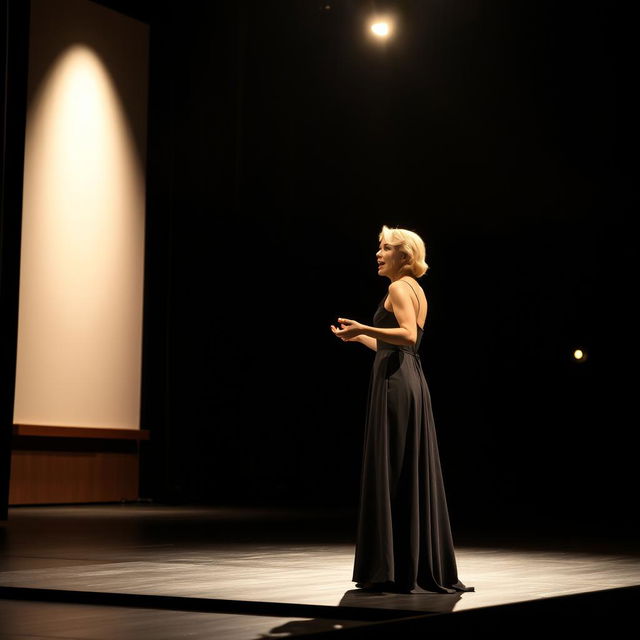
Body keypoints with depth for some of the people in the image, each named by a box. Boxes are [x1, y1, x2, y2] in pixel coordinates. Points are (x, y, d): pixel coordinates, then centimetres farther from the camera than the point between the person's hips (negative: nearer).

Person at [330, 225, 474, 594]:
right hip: (412, 382, 10)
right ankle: (427, 569, 14)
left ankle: (394, 571, -4)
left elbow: (408, 335, -23)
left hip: (395, 384, -10)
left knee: (390, 476, -7)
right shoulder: (416, 290, 21)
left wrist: (364, 328, -22)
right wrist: (359, 337, 27)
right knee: (414, 475, 10)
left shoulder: (400, 287, -8)